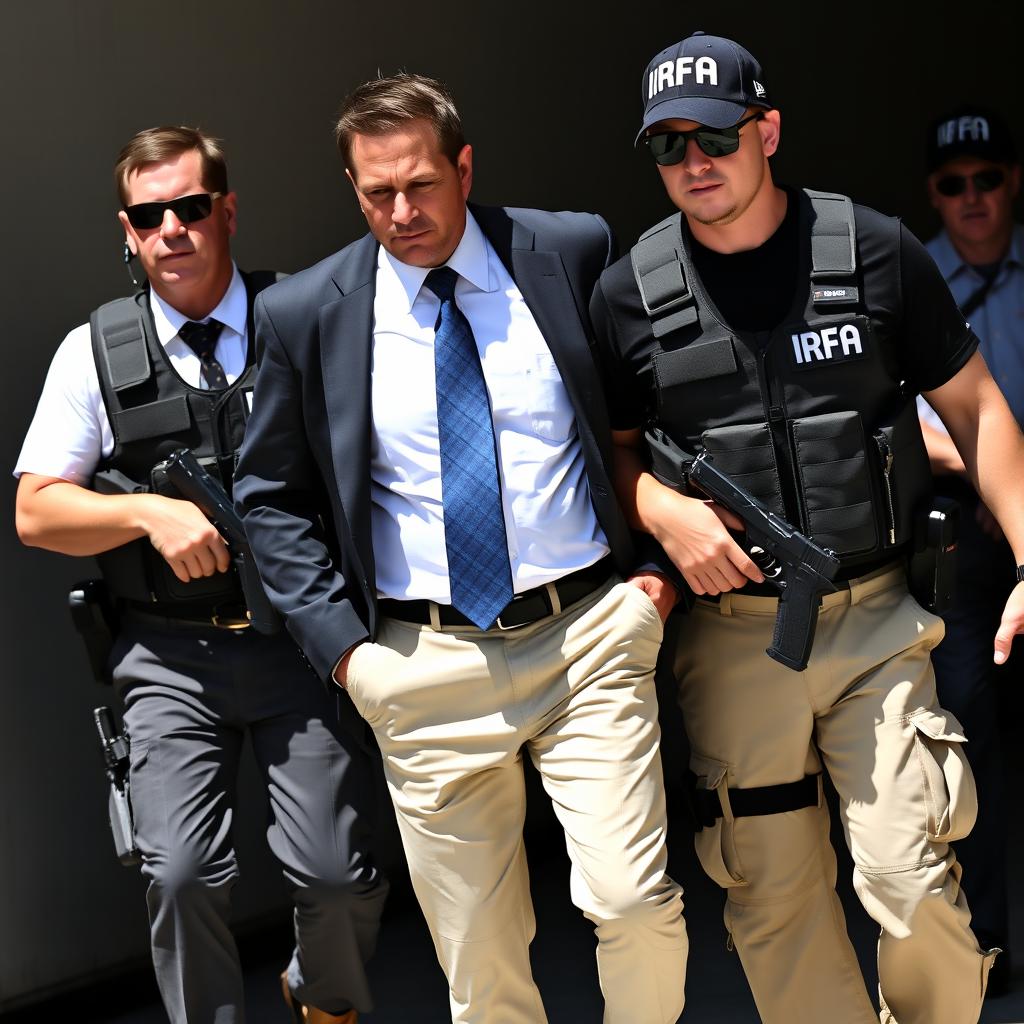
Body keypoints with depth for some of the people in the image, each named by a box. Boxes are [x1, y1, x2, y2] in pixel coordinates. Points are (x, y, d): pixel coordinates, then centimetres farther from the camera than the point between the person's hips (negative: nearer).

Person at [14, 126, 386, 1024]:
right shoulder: (95, 352, 6)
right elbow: (36, 513, 5)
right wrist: (150, 512, -11)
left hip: (298, 638, 0)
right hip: (170, 656, 0)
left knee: (337, 871, -5)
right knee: (183, 875, -11)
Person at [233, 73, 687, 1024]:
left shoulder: (572, 253, 0)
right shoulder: (304, 313, 0)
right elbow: (271, 497, 8)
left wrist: (660, 556, 3)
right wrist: (341, 643, -1)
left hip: (588, 633, 0)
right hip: (427, 667, 0)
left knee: (635, 902, -8)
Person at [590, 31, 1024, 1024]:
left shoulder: (874, 251, -1)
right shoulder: (628, 295, 2)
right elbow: (611, 448, 13)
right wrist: (662, 511, -9)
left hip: (876, 618, -1)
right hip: (732, 632, 1)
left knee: (912, 880, -8)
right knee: (773, 897, 7)